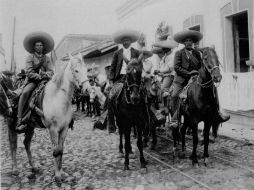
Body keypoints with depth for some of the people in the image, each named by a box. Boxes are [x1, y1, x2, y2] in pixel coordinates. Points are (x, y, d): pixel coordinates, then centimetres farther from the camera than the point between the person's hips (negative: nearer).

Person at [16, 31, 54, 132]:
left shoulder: (47, 58, 15)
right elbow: (29, 73, -5)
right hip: (32, 81, -3)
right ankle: (19, 120, -33)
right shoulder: (30, 57, 6)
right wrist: (39, 76, -17)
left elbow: (51, 71, 6)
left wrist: (46, 74, -16)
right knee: (25, 93, -32)